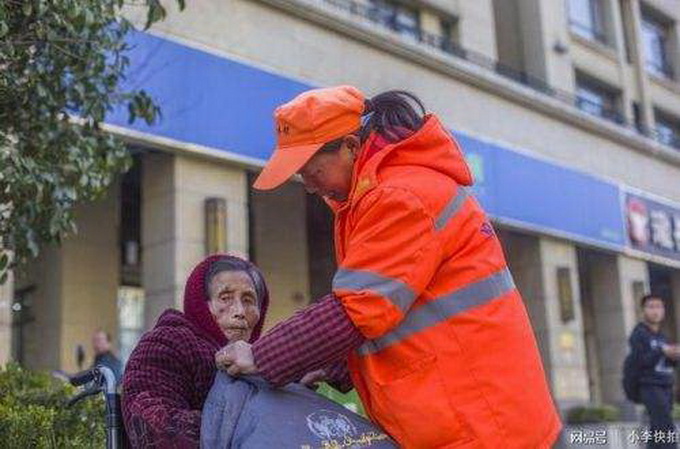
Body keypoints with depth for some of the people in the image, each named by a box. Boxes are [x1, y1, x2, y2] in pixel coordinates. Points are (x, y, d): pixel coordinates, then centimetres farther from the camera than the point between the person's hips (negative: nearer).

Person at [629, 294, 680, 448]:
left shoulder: (661, 335, 15)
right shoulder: (638, 333, -5)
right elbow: (639, 361, -13)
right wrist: (661, 351, -19)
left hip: (666, 387, 7)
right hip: (650, 387, -7)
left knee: (657, 431, 8)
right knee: (667, 430, -15)